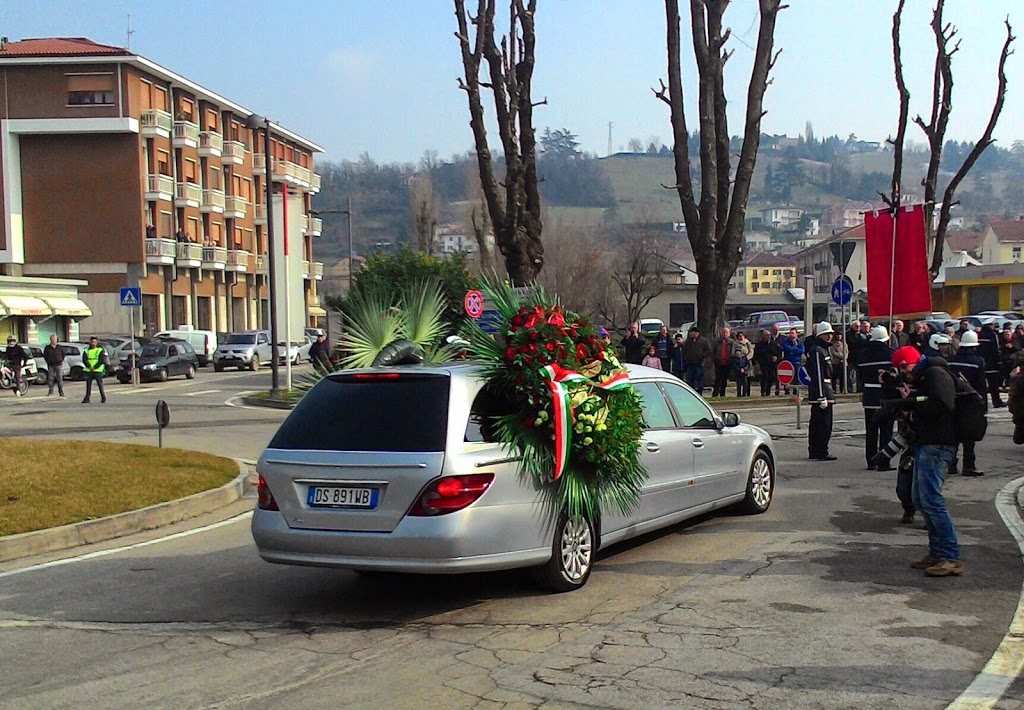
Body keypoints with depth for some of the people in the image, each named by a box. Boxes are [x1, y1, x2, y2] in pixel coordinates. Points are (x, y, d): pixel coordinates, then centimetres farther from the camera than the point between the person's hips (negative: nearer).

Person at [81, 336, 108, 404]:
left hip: (98, 371, -3)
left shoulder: (101, 350, 2)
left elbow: (102, 361, -7)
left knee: (100, 385, -2)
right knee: (88, 385, 4)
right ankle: (87, 398, 6)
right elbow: (84, 360, 1)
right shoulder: (86, 350, 11)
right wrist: (89, 367, -15)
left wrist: (94, 367, -16)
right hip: (88, 371, 3)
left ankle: (103, 398, 6)